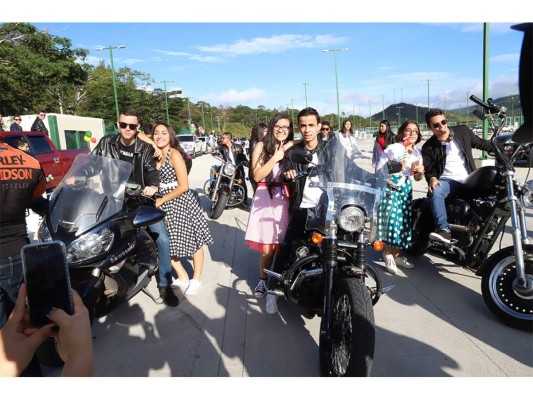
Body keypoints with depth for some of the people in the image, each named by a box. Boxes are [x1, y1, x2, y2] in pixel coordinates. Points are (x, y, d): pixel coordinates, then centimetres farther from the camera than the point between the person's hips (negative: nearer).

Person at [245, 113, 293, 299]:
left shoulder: (292, 147, 9)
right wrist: (275, 159, -12)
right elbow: (257, 175, -4)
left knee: (283, 245, 0)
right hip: (265, 198, -1)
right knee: (267, 246, 0)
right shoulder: (262, 146, 4)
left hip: (286, 199, 1)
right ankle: (263, 280, 20)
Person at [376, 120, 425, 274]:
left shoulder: (417, 153, 11)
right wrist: (388, 181, -20)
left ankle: (395, 255, 20)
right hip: (390, 187, -6)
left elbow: (417, 178, 16)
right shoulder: (392, 148, -7)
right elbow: (379, 168, -7)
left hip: (406, 189, 6)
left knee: (404, 222, 6)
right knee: (392, 219, -17)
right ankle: (388, 254, 0)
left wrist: (420, 172, -6)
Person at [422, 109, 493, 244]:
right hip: (447, 180, -3)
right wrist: (432, 178, -19)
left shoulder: (463, 131, 6)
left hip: (468, 180, 3)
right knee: (435, 192, -35)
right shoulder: (428, 147, 1)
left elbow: (480, 143, 18)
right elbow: (429, 170, 3)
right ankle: (444, 230, -44)